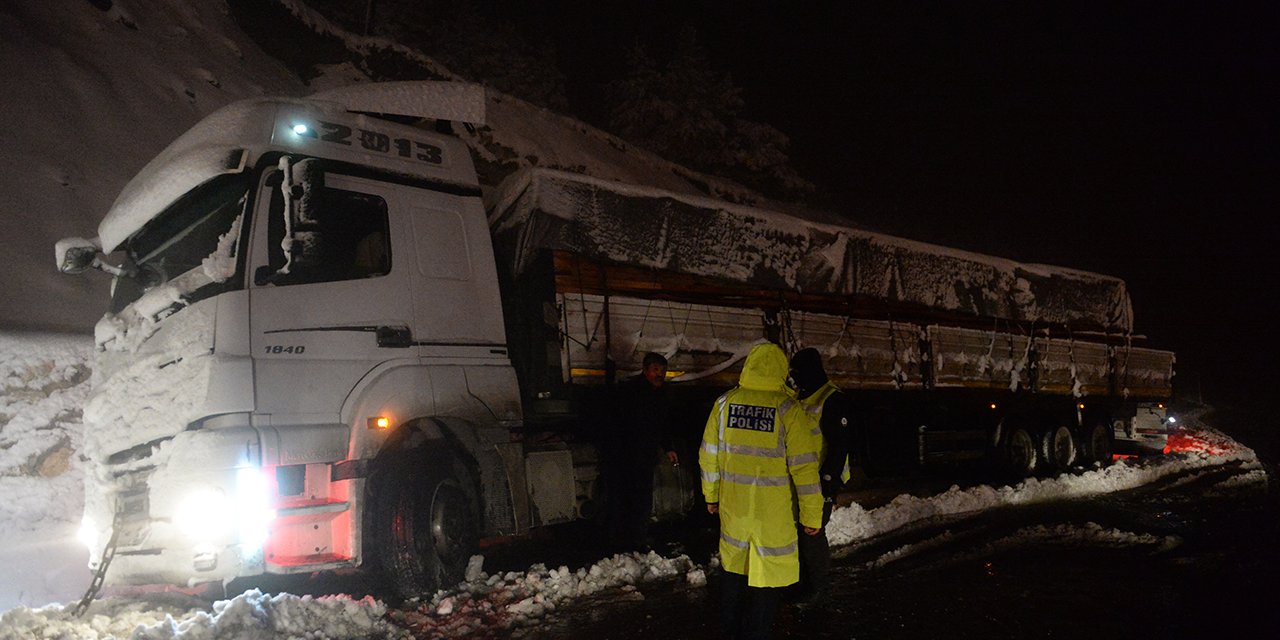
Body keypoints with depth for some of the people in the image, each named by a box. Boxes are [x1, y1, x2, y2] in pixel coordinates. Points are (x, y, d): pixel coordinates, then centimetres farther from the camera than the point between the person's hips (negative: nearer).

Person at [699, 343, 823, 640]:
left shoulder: (725, 402, -2)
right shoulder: (788, 410, -13)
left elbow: (709, 454, 7)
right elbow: (804, 468, -13)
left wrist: (711, 495, 20)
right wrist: (812, 515, -5)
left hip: (732, 506, 5)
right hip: (773, 512, -4)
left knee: (733, 569, 21)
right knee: (768, 574, 8)